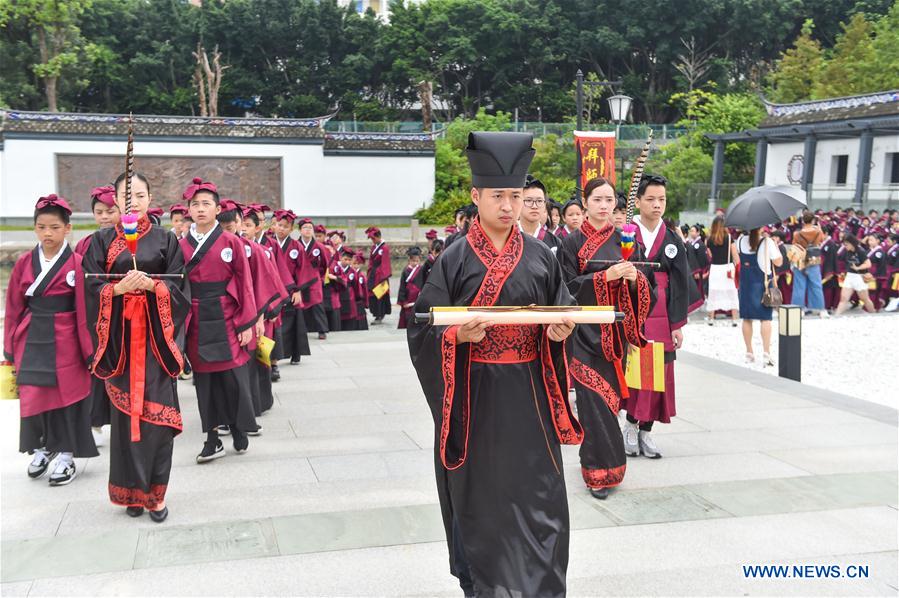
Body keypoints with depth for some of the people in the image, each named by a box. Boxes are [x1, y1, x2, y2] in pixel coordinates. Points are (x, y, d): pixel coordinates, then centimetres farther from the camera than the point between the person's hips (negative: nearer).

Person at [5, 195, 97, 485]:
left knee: (67, 395, 5)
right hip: (31, 341, 3)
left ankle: (66, 456, 20)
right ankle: (41, 448, 31)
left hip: (65, 342, -3)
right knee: (33, 397, 7)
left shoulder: (77, 263, -7)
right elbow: (14, 307, 8)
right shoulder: (24, 262, 4)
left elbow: (85, 311, -7)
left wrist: (89, 350, -7)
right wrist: (10, 348, 8)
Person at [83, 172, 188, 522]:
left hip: (156, 335, -1)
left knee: (156, 410, -4)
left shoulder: (166, 240, 6)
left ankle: (154, 492, 5)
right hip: (119, 335, 1)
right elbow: (91, 289, 0)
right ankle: (132, 490, 14)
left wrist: (152, 285, -20)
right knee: (125, 410, 2)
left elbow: (178, 287, -1)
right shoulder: (102, 241, 8)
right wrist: (119, 287, -19)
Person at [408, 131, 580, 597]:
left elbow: (564, 315, 11)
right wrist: (459, 335, -24)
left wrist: (560, 333, -12)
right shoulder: (453, 259, -4)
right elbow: (423, 327, -5)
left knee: (538, 500, 3)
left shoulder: (540, 256, 4)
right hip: (475, 395, -2)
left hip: (528, 393, 2)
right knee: (480, 500, 9)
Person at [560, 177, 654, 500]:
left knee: (609, 395, 8)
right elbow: (569, 286, -8)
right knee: (595, 400, -7)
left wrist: (633, 277, -14)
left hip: (617, 330, 4)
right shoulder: (573, 242, -2)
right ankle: (600, 470, 1)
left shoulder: (623, 239, 9)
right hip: (586, 331, -4)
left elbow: (643, 285, 9)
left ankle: (595, 459, 24)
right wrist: (607, 275, -18)